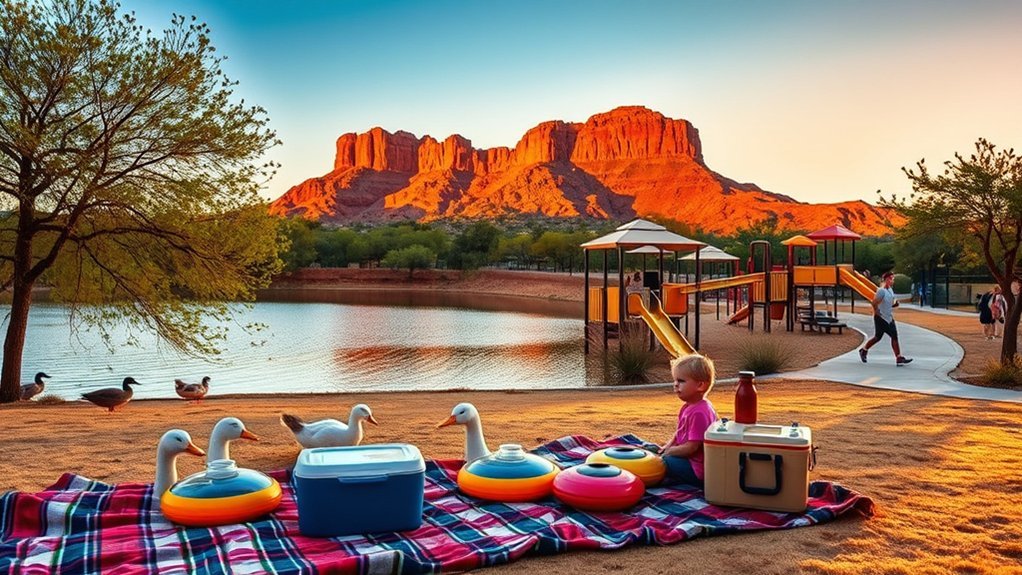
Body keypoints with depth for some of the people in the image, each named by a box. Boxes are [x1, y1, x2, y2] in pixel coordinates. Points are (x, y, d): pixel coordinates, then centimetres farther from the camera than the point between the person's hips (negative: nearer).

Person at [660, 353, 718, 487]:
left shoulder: (698, 412, -25)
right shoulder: (689, 406, 8)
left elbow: (691, 447, -24)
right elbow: (680, 433, 20)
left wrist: (669, 451, -10)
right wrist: (668, 446, 5)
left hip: (696, 470, -11)